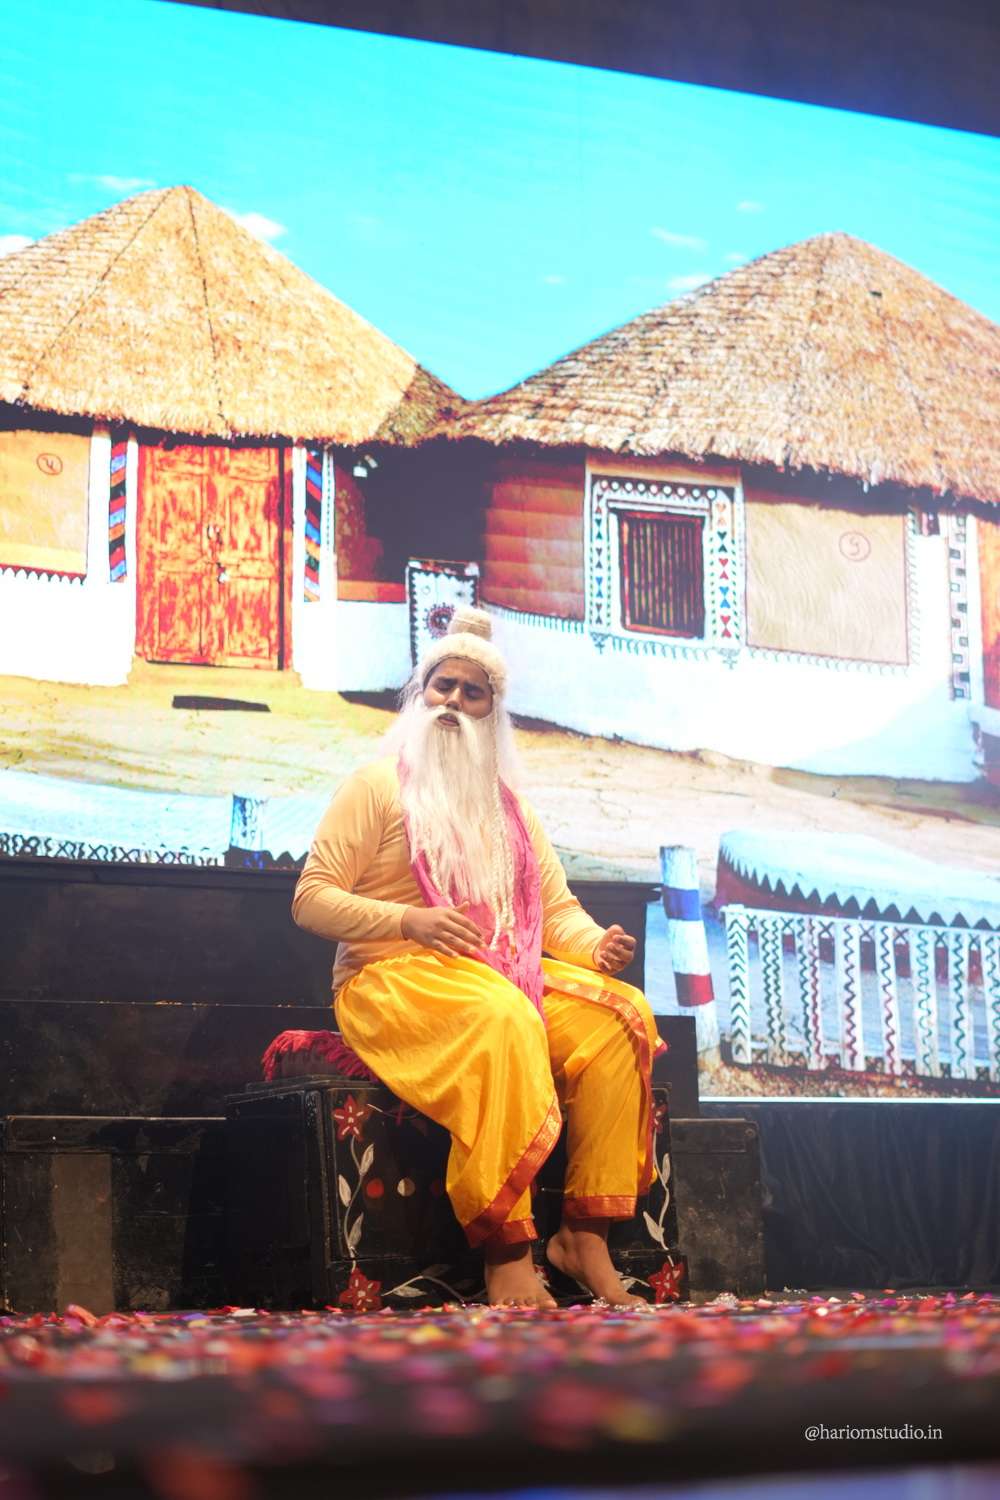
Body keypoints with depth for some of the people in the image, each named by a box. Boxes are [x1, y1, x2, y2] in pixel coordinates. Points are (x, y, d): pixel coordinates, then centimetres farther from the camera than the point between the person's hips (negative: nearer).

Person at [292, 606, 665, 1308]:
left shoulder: (510, 805, 24)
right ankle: (507, 1253, -40)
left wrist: (597, 944, -5)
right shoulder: (378, 784, 6)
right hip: (392, 977, -6)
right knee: (500, 1016, -38)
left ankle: (587, 1236, -22)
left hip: (511, 974, 6)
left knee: (621, 1013, -21)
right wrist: (409, 921, -17)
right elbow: (311, 899, -1)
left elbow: (556, 908, 19)